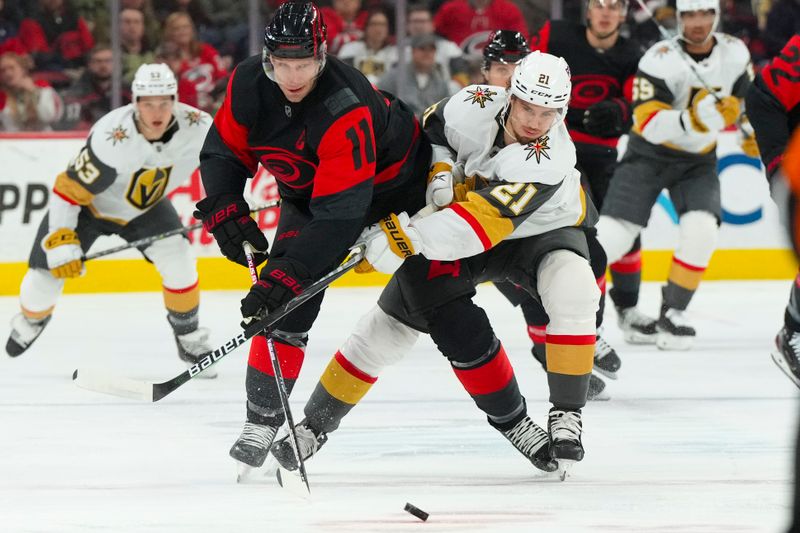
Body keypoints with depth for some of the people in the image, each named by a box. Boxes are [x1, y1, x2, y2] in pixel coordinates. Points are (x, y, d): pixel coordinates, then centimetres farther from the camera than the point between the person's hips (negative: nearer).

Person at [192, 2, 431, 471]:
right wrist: (225, 209, -19)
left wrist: (288, 273, -48)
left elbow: (340, 213, -43)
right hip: (308, 193, 4)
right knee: (282, 306, -15)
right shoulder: (249, 85, -21)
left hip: (395, 182, -4)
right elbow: (223, 152, -2)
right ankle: (263, 418, -8)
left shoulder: (346, 110, -41)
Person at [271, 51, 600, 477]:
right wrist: (439, 171, -24)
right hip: (464, 208, 3)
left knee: (573, 289, -33)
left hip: (542, 228, -3)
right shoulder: (476, 106, -27)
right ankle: (316, 422, 9)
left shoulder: (549, 159, -38)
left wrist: (408, 237, -51)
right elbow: (430, 131, -4)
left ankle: (566, 415, -19)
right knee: (395, 317, -4)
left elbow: (483, 221, -47)